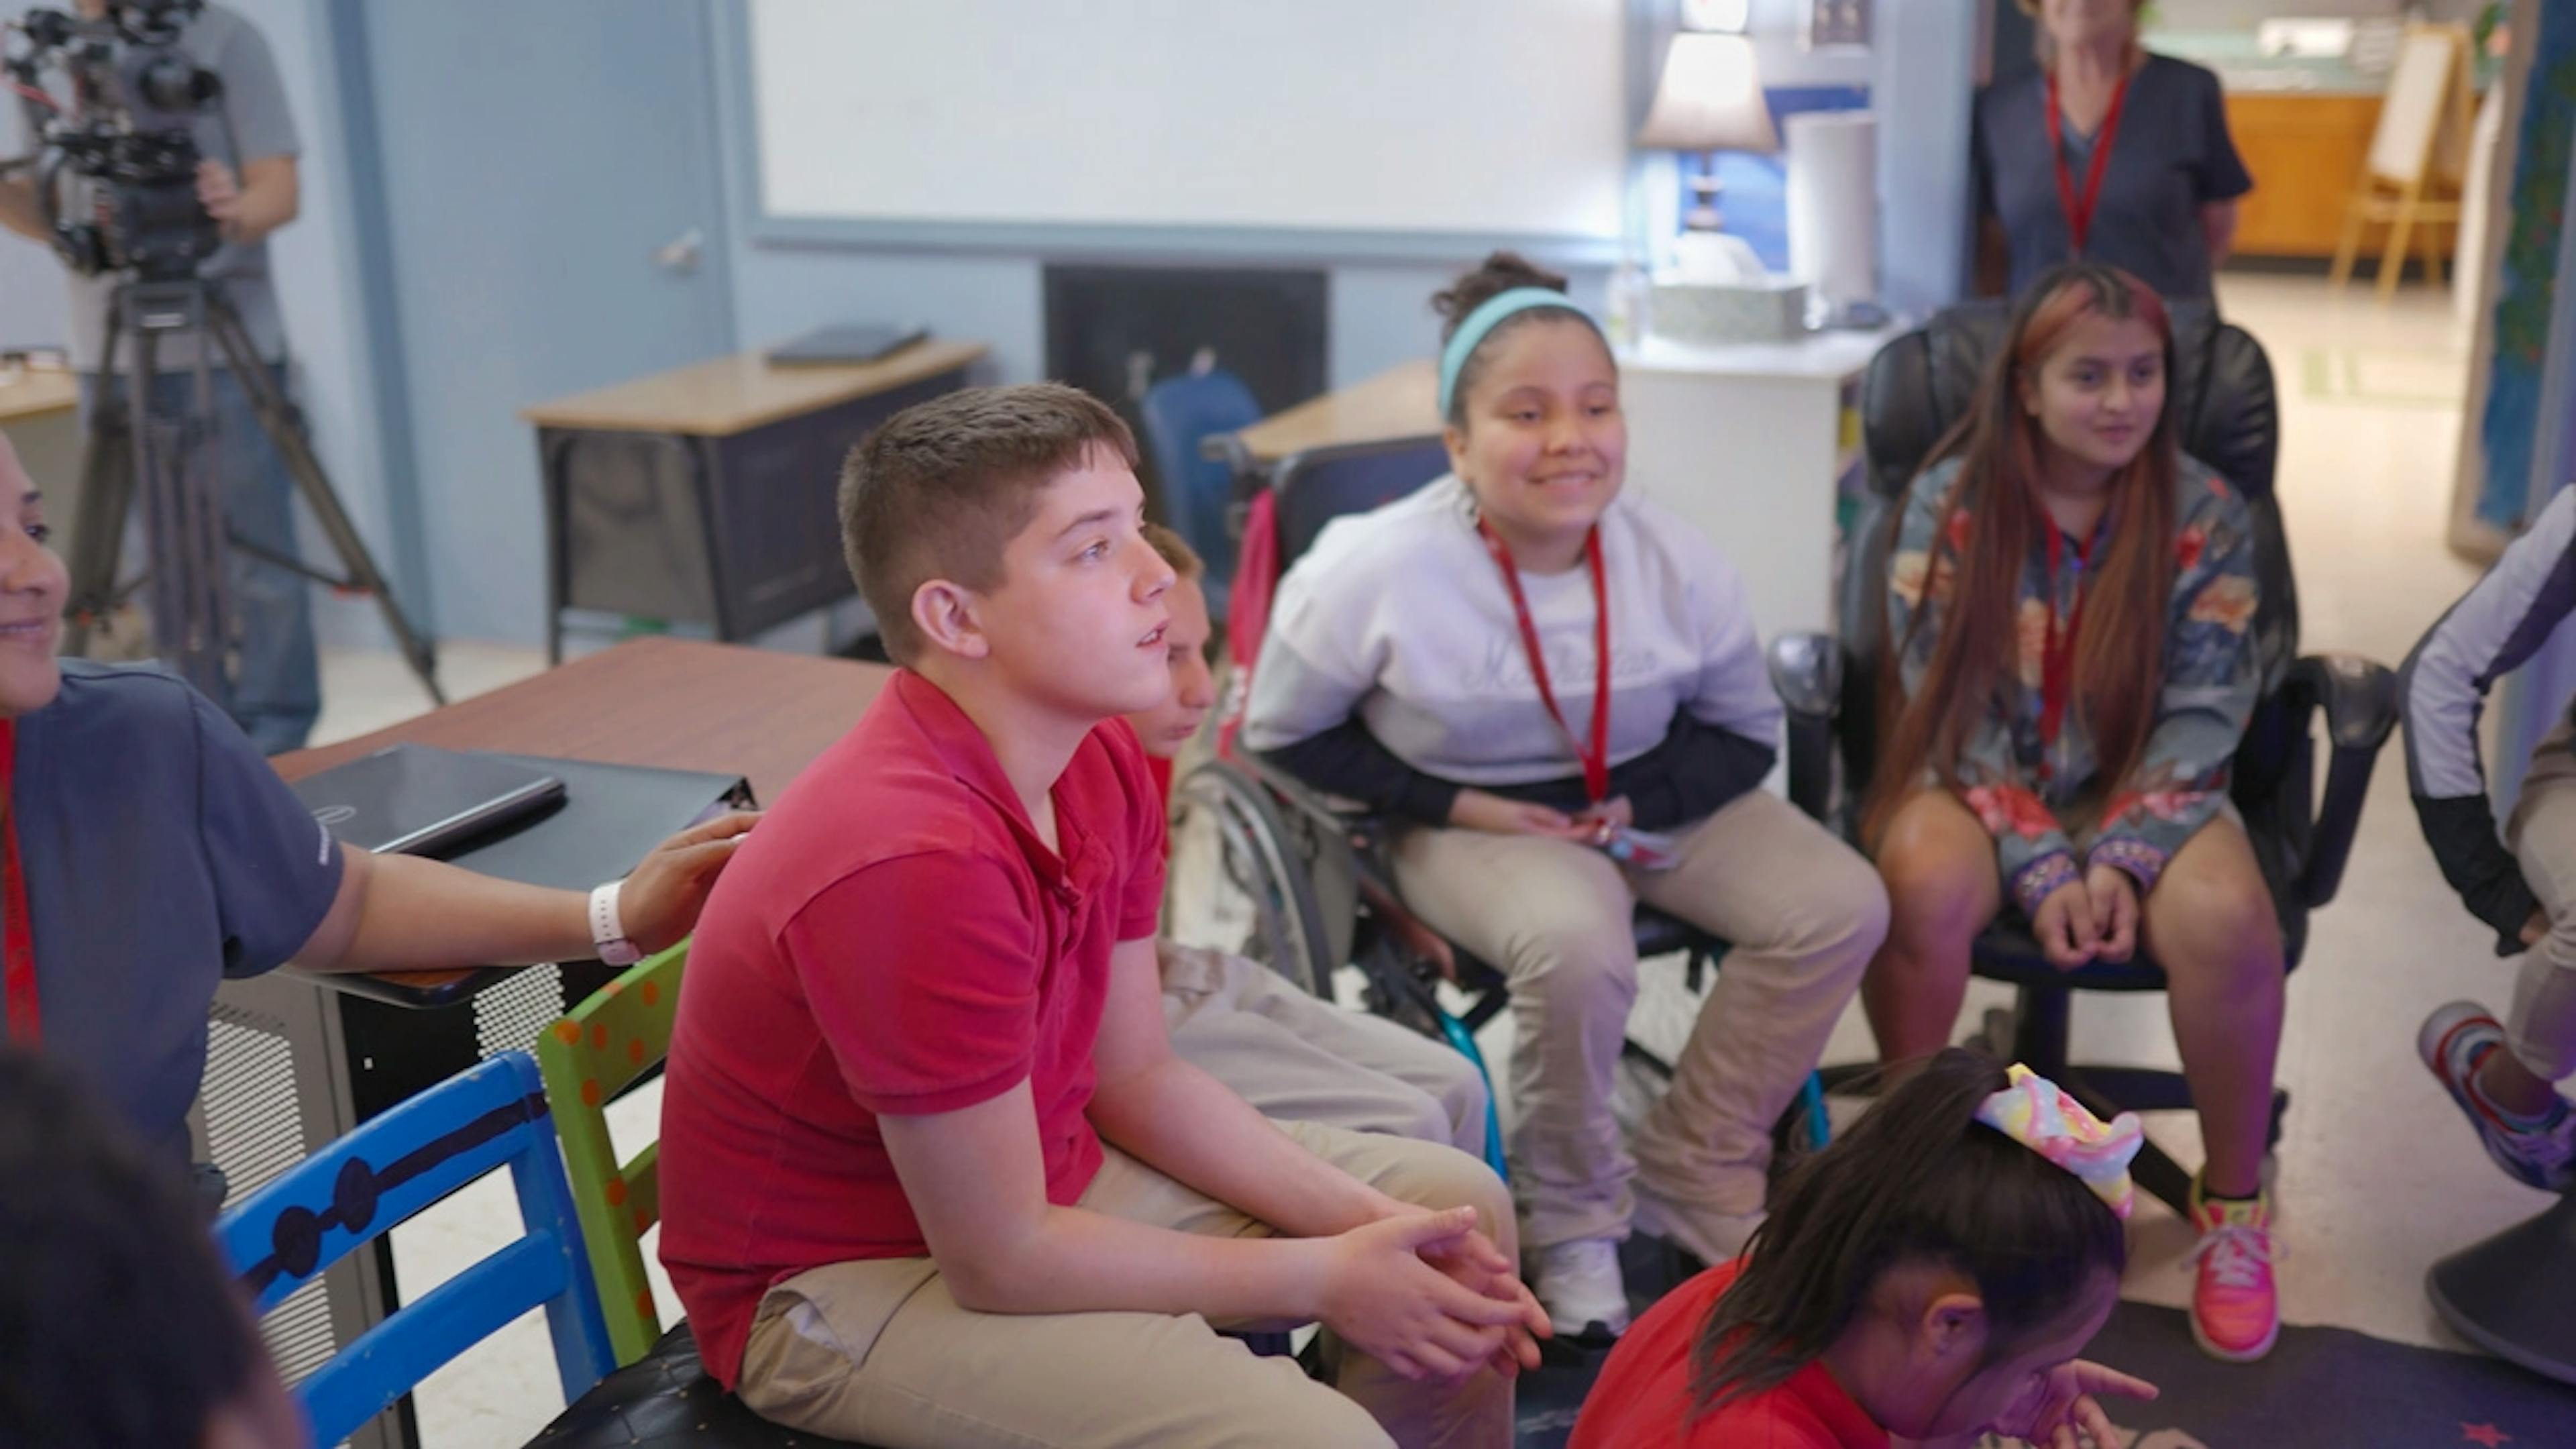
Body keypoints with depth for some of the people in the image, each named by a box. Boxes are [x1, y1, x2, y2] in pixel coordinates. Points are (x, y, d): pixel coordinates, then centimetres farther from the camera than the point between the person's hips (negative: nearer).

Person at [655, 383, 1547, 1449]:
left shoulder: (1103, 759, -5)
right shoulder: (915, 863, -32)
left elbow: (1138, 1077, 4)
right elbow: (999, 1261, -26)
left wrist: (1362, 1224, -8)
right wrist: (1320, 1280, -16)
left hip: (1031, 1179, 9)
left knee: (1459, 1204, 10)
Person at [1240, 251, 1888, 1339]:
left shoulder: (1673, 559, -11)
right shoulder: (1376, 573, -21)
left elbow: (1744, 730, 5)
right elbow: (1283, 737, -7)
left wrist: (1642, 803, -15)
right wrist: (1456, 805, -17)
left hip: (1651, 798, 5)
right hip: (1469, 823, -4)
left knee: (1841, 907, -14)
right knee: (1577, 946, -36)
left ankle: (1690, 1173, 6)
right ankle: (1572, 1221, -5)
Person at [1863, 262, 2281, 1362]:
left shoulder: (2206, 514, -3)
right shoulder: (1949, 500, -7)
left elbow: (2202, 709, -4)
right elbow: (1949, 702, -9)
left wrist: (2122, 857, -19)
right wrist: (2041, 863, -19)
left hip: (2144, 788, 1)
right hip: (1981, 778, -1)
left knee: (2227, 920, -31)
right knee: (1924, 886, -35)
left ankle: (2233, 1200, -5)